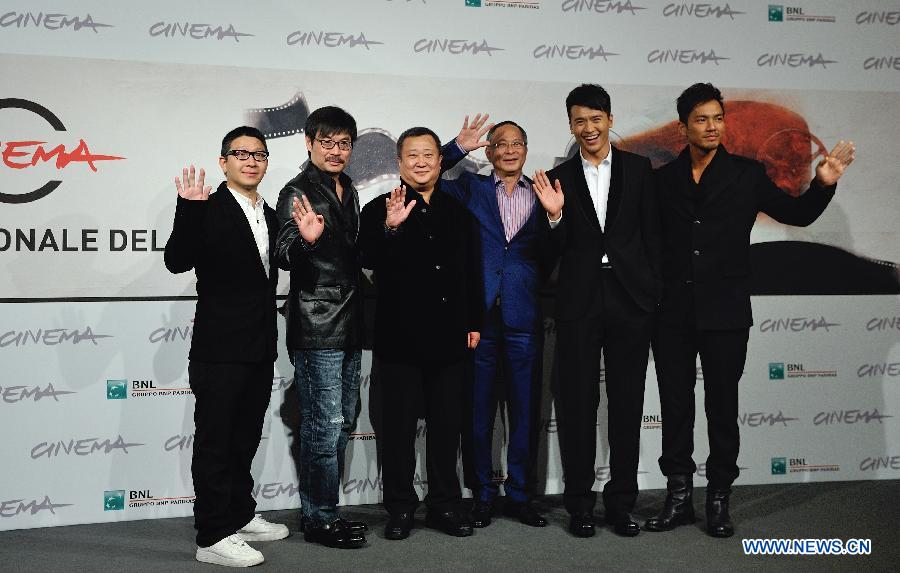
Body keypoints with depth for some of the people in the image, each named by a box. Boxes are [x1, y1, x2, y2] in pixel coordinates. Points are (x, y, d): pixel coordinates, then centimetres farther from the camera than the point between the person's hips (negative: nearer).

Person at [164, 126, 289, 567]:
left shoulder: (270, 216, 13)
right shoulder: (207, 210, -9)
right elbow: (177, 261, -21)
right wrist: (188, 210, -31)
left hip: (260, 351, 7)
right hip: (220, 351, -7)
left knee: (245, 439, 17)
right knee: (215, 441, 0)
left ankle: (240, 517, 31)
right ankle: (213, 536, 7)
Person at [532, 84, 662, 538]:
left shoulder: (638, 168, 5)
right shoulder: (558, 177, 5)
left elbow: (651, 234, 5)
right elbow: (559, 250, 3)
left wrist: (654, 292, -2)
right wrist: (555, 215, -15)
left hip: (630, 298, 0)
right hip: (578, 301, 0)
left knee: (627, 402, 7)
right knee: (577, 403, 6)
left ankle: (621, 500, 19)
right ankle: (579, 502, 17)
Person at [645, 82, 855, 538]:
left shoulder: (747, 174, 3)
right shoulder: (662, 179, 5)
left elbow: (796, 214, 4)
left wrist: (823, 185, -12)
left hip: (724, 312, -1)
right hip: (672, 313, 1)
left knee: (722, 406, 6)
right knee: (675, 406, 7)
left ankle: (719, 498, 19)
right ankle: (679, 496, 19)